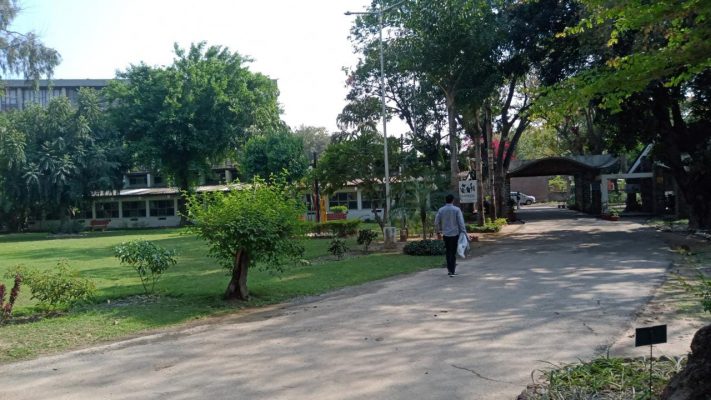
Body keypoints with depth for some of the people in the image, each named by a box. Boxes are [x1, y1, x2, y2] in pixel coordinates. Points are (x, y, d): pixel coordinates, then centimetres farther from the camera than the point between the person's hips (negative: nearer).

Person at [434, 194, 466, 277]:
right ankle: (452, 271, 2)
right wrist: (463, 232, -7)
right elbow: (461, 222, -11)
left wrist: (438, 232, 17)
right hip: (455, 234, -2)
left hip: (445, 234, 3)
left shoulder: (441, 210, 0)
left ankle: (449, 269, 17)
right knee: (453, 253, 3)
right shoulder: (456, 209, -9)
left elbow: (436, 222, 3)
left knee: (448, 252, 15)